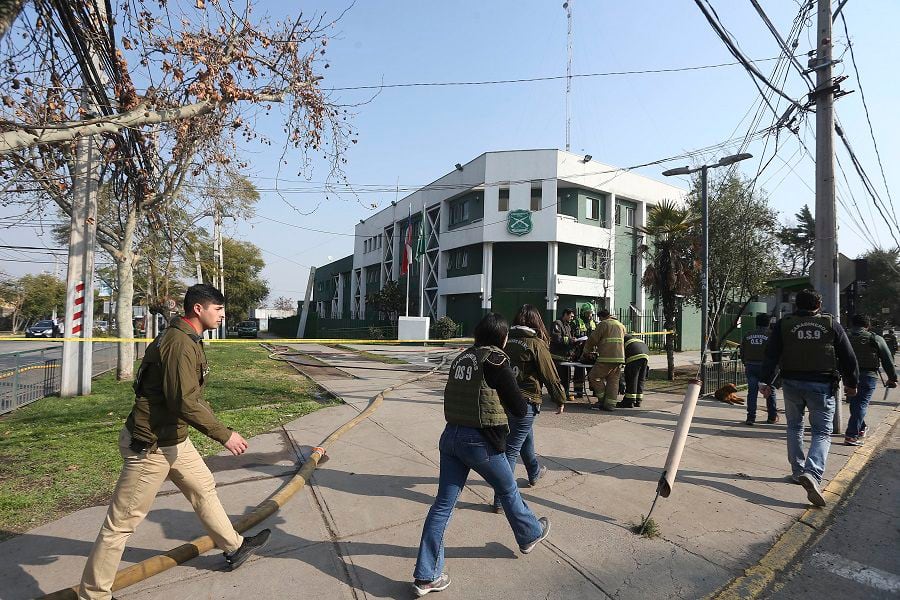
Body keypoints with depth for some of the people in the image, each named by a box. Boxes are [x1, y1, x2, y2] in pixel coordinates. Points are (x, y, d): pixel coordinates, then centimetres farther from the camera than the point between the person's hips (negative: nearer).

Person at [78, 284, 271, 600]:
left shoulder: (189, 339, 8)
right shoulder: (180, 343, -24)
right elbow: (186, 403, -29)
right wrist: (225, 435, -23)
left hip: (174, 440, 11)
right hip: (150, 446, -11)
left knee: (204, 489, 21)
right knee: (122, 521, 4)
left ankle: (234, 548, 37)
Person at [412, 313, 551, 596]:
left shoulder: (461, 357, 7)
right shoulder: (496, 360, -12)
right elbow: (519, 409, -8)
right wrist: (523, 399, 13)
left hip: (450, 435, 6)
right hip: (480, 441, -5)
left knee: (443, 504, 10)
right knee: (508, 490, 21)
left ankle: (426, 576, 17)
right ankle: (530, 534, 47)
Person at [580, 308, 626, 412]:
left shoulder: (603, 324, 0)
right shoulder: (621, 325, 22)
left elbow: (593, 340, 0)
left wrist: (585, 352, 14)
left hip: (607, 358, -7)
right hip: (620, 357, 7)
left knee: (594, 377, 5)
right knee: (613, 381, 10)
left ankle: (603, 400, 7)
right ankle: (610, 404, 8)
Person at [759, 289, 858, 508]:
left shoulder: (783, 324, -1)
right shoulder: (832, 324, 1)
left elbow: (771, 356, -5)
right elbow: (848, 357, 6)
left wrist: (765, 382, -2)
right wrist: (851, 383, 18)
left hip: (792, 383, 1)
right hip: (822, 385, -1)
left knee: (794, 427, 17)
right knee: (822, 432, 3)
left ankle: (798, 471, 23)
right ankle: (812, 473, -17)